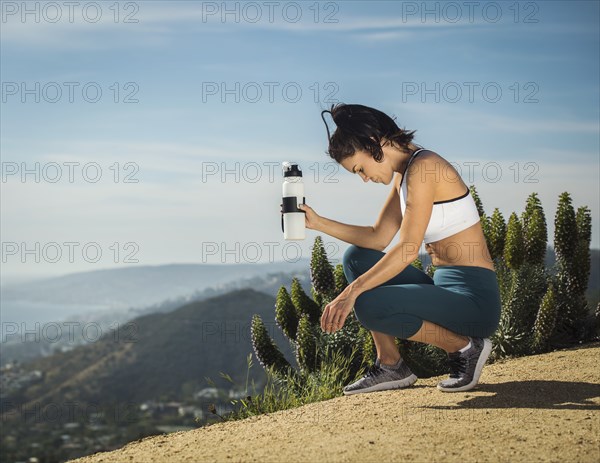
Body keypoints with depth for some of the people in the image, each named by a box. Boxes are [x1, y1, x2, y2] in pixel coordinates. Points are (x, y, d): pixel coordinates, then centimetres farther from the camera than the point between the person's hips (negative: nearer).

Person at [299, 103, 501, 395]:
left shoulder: (423, 167, -17)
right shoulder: (403, 173, 12)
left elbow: (408, 250, -23)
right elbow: (378, 238, 13)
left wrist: (351, 292, -25)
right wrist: (318, 223, 7)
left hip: (474, 297, -10)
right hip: (444, 288, 10)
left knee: (369, 305, -26)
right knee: (357, 258, 11)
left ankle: (465, 347, -4)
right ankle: (390, 366, 9)